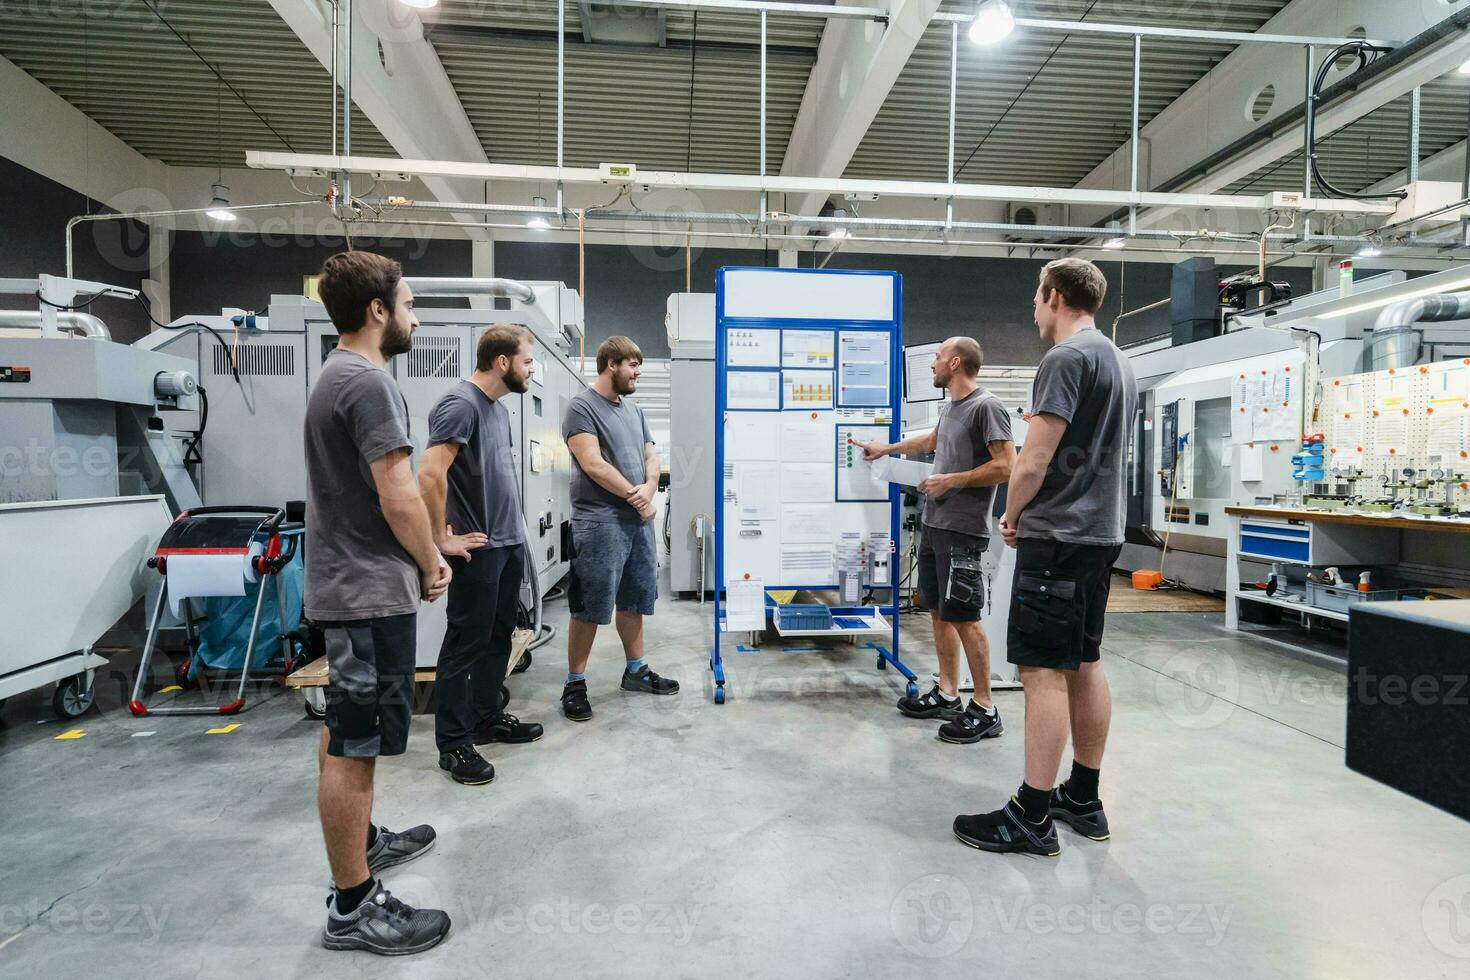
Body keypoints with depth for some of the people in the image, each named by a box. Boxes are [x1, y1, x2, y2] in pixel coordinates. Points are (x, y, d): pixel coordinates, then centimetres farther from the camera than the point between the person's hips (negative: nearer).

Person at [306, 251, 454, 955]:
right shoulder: (369, 383, -17)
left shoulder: (334, 375, 14)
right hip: (373, 589, -11)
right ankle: (354, 907, 9)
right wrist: (431, 565, -6)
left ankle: (363, 842, 39)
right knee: (357, 743, -3)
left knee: (345, 728, 21)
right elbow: (399, 498, -22)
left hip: (343, 584, 11)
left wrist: (424, 556, 12)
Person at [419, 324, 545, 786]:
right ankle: (453, 743, 11)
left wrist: (513, 526, 16)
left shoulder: (499, 407, 13)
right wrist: (444, 539, -19)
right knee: (466, 644, 0)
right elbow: (430, 474, -25)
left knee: (498, 637, 17)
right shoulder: (461, 404, -17)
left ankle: (488, 718, 31)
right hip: (479, 548, -9)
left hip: (510, 541, 9)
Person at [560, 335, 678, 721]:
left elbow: (651, 456, 15)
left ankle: (636, 670, 29)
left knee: (634, 601, 15)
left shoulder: (634, 410, 17)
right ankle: (575, 683, 8)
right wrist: (635, 495, -10)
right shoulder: (582, 408, -7)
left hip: (639, 520, 8)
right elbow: (592, 463, -16)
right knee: (590, 608, -3)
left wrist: (649, 488, -7)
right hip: (600, 522, -7)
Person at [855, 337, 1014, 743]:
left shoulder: (986, 406, -10)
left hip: (962, 530, -9)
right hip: (933, 525, 9)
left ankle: (985, 710, 4)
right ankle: (947, 694, 22)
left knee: (963, 617, -6)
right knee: (939, 611, 11)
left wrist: (951, 480, -13)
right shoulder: (950, 408, 17)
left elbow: (1006, 467, -16)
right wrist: (887, 448, 45)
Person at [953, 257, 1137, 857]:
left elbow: (1034, 461, -18)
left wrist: (1012, 514, 0)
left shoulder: (1066, 357, -12)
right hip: (1102, 532, 10)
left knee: (1043, 671, -6)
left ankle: (1031, 818, 1)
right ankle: (1083, 800, 24)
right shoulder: (1120, 363, 18)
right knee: (1084, 664, 14)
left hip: (1058, 537, -10)